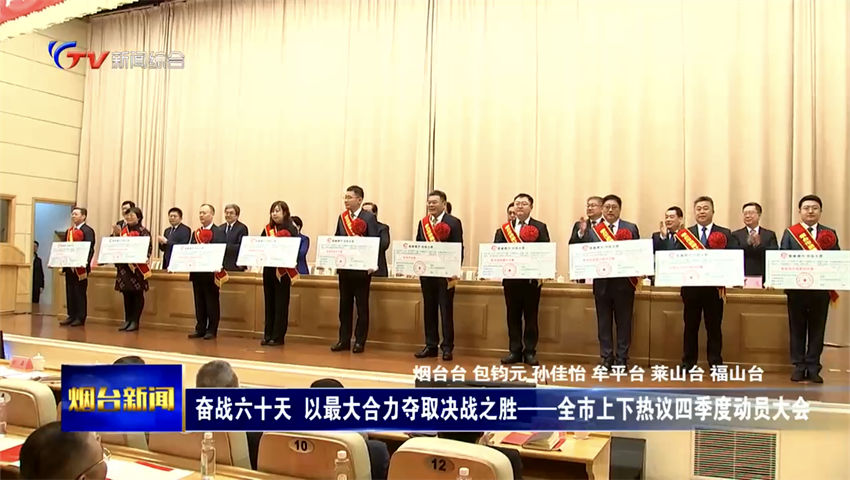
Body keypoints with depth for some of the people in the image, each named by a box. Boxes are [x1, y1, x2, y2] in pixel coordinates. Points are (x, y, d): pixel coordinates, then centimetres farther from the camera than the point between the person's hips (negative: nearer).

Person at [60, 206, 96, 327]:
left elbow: (90, 249, -16)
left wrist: (85, 263, -27)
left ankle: (80, 318, 4)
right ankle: (71, 316, 17)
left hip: (80, 266, -8)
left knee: (80, 293, -2)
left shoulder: (88, 231, -8)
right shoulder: (68, 231, 18)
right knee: (70, 292, 10)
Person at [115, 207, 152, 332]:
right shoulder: (123, 231, 15)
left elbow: (147, 249, -11)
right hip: (124, 266, 6)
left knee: (137, 294, 1)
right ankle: (127, 320, 17)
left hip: (138, 267, -6)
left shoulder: (144, 232, -4)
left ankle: (135, 321, 5)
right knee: (126, 294, 9)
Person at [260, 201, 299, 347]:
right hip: (269, 269, 5)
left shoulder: (291, 229, -5)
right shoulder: (267, 229, 12)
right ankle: (268, 335, 16)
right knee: (269, 302, 9)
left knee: (280, 303, -1)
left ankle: (278, 336, 4)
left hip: (283, 270, -5)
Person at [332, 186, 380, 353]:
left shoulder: (369, 217, -6)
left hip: (362, 268, -5)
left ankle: (360, 341, 10)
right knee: (344, 305, 10)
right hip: (344, 267, 5)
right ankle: (344, 340, 17)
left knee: (362, 306, 3)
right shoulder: (342, 217, 11)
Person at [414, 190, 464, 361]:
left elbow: (459, 249, -8)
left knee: (446, 311, 1)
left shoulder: (453, 223, -5)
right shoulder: (423, 223, 11)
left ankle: (447, 347, 8)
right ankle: (430, 346, 18)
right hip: (426, 272, 5)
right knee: (429, 310, 10)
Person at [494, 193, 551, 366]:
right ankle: (515, 351, 15)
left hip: (532, 278, -2)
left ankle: (530, 352, 12)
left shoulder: (540, 227, 3)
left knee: (531, 316, 3)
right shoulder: (505, 228, 11)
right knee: (513, 316, 7)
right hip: (511, 278, 2)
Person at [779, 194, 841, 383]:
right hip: (796, 288, -1)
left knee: (817, 329, 4)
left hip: (821, 288, 1)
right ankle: (799, 367, 11)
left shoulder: (830, 233, 10)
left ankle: (813, 368, 12)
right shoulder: (789, 233, 7)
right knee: (797, 328, 4)